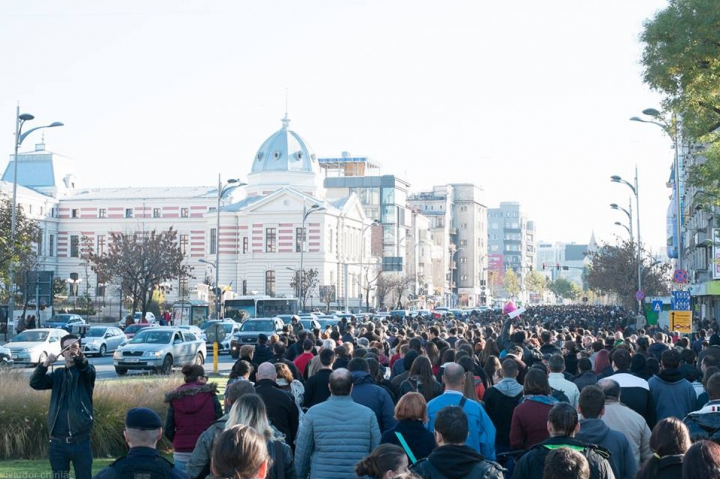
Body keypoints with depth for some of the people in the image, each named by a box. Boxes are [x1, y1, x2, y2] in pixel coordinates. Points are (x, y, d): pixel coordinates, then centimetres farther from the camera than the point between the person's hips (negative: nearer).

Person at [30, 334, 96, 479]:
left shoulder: (87, 371, 1)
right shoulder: (58, 374, 11)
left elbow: (85, 367, -24)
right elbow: (35, 383, -3)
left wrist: (77, 354, -45)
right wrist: (45, 364, -20)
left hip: (80, 441, -3)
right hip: (58, 442, 3)